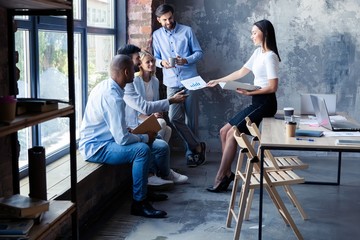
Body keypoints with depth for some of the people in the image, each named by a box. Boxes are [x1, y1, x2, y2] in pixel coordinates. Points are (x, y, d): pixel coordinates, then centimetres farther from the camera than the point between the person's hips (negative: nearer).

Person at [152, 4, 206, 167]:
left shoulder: (187, 31, 1)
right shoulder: (157, 35, 9)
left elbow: (199, 52, 3)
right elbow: (155, 58, 11)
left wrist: (186, 60, -17)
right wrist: (162, 62, -13)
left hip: (189, 80, -2)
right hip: (172, 83, 2)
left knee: (190, 119, 3)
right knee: (174, 117, -10)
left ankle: (190, 151, 16)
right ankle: (197, 146, 3)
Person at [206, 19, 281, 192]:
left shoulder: (270, 56, -14)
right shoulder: (258, 53, 14)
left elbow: (273, 87, -19)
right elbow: (241, 72, 20)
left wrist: (250, 92, -23)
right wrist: (218, 81, 19)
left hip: (265, 103, -10)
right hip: (257, 103, 10)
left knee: (232, 134, -15)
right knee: (224, 131, 5)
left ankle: (220, 178, -9)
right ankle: (227, 173, 7)